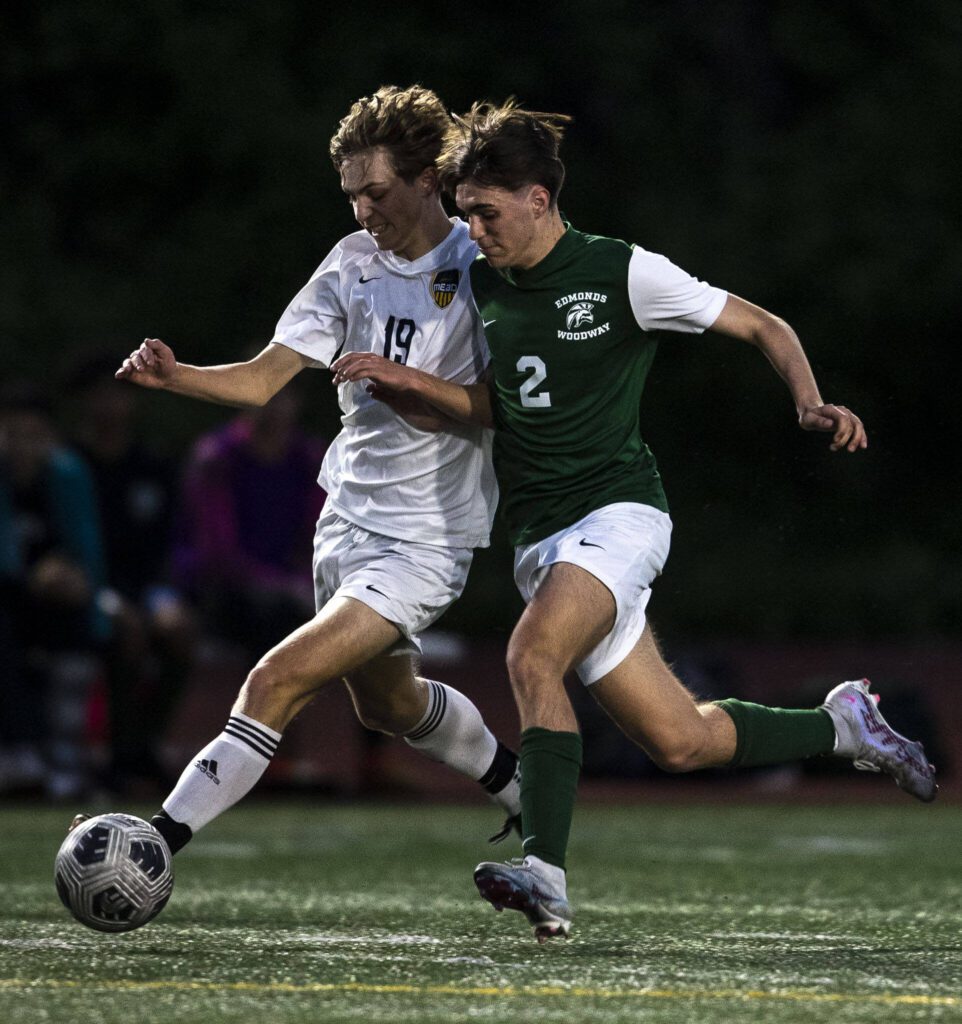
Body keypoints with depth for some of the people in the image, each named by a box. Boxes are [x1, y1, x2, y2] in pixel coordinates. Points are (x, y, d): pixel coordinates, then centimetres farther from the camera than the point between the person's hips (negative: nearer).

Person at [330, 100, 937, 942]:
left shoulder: (623, 273, -8)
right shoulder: (485, 284, 11)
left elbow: (764, 328, -2)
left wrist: (812, 403, -19)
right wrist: (408, 383, 7)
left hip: (616, 511, -6)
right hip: (541, 539, 6)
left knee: (532, 655, -32)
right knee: (681, 743, 6)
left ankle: (545, 875, -33)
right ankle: (842, 725, 30)